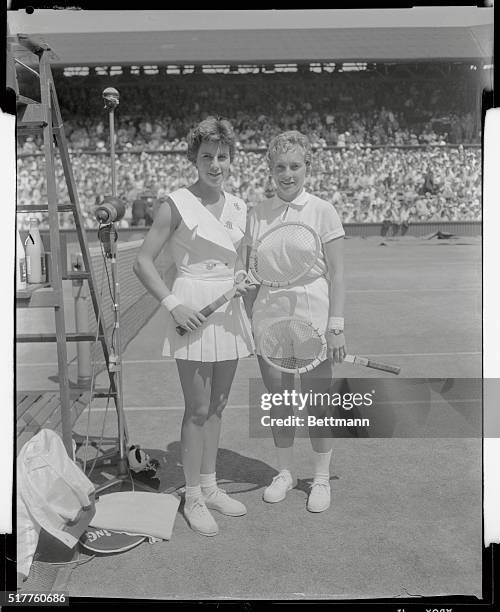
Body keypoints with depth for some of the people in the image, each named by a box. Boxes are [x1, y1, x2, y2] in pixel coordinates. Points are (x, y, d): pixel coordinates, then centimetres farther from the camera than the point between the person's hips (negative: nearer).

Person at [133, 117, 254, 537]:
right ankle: (193, 498, 13)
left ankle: (209, 486, 27)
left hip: (229, 313, 6)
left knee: (216, 406, 13)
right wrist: (172, 304, -15)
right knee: (198, 409, -1)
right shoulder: (177, 205, -7)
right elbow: (143, 262, -8)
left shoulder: (238, 207, 10)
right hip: (193, 311, -6)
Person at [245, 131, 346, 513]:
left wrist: (336, 326, -10)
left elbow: (337, 274, -5)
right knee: (278, 400, 10)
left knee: (317, 402, 4)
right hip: (269, 314, 3)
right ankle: (285, 473, 28)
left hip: (312, 314, -3)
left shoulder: (323, 212, -3)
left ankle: (322, 479, 21)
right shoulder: (258, 214, 5)